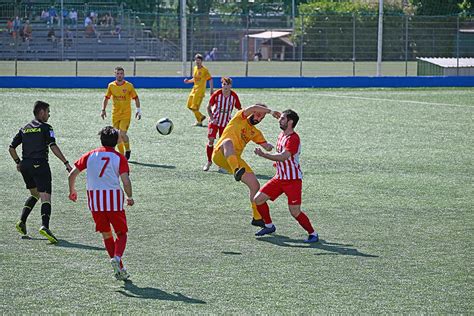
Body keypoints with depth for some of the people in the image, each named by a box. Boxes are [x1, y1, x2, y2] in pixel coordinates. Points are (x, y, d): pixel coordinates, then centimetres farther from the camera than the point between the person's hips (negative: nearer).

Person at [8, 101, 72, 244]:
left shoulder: (24, 129, 15)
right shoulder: (45, 128, -2)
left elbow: (11, 148, 14)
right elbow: (53, 147, -14)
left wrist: (18, 162, 27)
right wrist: (66, 163, -16)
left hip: (25, 166, 6)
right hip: (40, 165, -6)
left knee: (34, 194, 25)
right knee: (45, 197, -11)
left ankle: (22, 221, 11)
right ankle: (45, 226, -31)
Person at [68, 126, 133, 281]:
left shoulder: (90, 155, 9)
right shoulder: (119, 158, 1)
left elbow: (72, 174, 6)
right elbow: (126, 181, -10)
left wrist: (72, 191, 22)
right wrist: (129, 197, 6)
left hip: (95, 200, 3)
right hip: (114, 200, -3)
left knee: (106, 235, 14)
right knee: (121, 234, 7)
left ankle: (120, 268, 10)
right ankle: (117, 257, -22)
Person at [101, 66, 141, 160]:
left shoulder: (129, 86, -6)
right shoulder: (111, 85, 1)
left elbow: (135, 98, 2)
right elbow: (106, 98, 11)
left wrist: (138, 110, -4)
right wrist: (103, 110, 2)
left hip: (126, 114, -3)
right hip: (115, 114, 3)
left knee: (122, 134, -15)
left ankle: (127, 150, 9)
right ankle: (122, 154, 15)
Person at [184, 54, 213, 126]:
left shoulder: (204, 70, -11)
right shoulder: (195, 68, 11)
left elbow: (210, 79, -11)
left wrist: (212, 90, -16)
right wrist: (188, 81, 3)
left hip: (200, 90, -8)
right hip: (194, 89, 8)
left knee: (195, 107, -10)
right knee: (189, 105, 7)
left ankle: (199, 121, 5)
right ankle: (201, 116, 20)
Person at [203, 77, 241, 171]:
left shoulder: (234, 96, -10)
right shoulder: (216, 94, -13)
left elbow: (239, 109, 2)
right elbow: (209, 107, -1)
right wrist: (212, 118, -13)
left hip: (226, 123, 1)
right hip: (214, 121, -1)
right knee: (211, 140, -10)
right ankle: (209, 161, 6)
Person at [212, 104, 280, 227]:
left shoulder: (255, 133, 25)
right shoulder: (239, 118, 8)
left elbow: (265, 145, 15)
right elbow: (253, 107, -10)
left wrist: (269, 146, -8)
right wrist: (270, 111, -14)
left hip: (235, 159, 7)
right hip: (220, 155, -7)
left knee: (255, 185, 3)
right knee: (228, 142, -42)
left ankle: (257, 218, 17)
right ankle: (236, 171, -68)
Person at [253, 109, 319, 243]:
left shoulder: (293, 138, -19)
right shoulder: (281, 135, 10)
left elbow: (283, 156, -32)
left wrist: (263, 154, -33)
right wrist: (278, 162, 10)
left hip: (293, 180, -9)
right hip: (280, 178, 9)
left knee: (295, 212, -13)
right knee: (258, 199, 4)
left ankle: (313, 234, 4)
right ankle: (269, 226, 22)